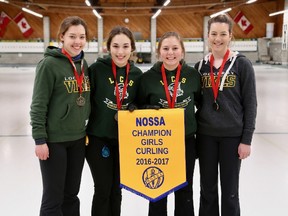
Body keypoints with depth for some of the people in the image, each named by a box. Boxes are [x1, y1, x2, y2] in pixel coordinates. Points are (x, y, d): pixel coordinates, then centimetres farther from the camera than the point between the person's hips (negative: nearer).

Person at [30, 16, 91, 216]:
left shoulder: (84, 64, 7)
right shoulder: (49, 64, -13)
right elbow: (38, 104, -14)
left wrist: (88, 129, 14)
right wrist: (39, 139, -15)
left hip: (78, 139, 6)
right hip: (54, 139, -6)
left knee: (71, 194, 16)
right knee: (53, 196, 3)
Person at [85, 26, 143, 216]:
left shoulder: (137, 74, 0)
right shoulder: (97, 69, -12)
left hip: (124, 139, 4)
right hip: (98, 138, -4)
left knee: (117, 188, 15)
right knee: (103, 189, 2)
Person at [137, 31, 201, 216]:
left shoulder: (193, 74, -2)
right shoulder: (148, 77, -5)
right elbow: (140, 107, 5)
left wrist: (197, 122, 2)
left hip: (186, 140, 1)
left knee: (184, 191, 14)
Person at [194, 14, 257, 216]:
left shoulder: (242, 64, -6)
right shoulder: (201, 66, 4)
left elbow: (250, 104, -6)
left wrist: (246, 139, -9)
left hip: (232, 135, -3)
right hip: (205, 135, 3)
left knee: (230, 191, 8)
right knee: (207, 189, 13)